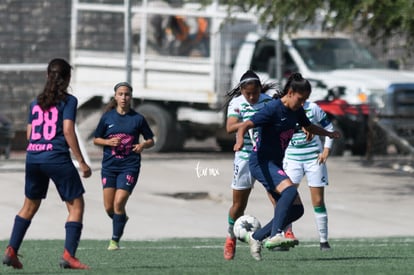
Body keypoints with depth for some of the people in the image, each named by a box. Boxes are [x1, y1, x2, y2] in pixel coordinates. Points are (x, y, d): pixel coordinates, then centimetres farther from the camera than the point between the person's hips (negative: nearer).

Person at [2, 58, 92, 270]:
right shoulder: (68, 101, -2)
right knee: (76, 205, 2)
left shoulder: (36, 102, 14)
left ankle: (11, 250, 12)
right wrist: (81, 162, -10)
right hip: (57, 157, -6)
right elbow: (68, 131, -11)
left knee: (30, 205, 19)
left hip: (33, 157, 6)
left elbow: (29, 134, 14)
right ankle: (68, 255, -9)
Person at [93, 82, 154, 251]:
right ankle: (121, 219, 35)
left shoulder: (137, 119, 1)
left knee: (119, 203, -14)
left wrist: (143, 145, -13)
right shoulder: (107, 117, 4)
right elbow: (96, 139, 11)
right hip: (109, 166, 2)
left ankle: (115, 240, -3)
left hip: (129, 166, -2)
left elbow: (151, 140, 9)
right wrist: (108, 142, -9)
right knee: (109, 207, 1)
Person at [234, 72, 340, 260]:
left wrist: (329, 134, 31)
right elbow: (245, 126, -25)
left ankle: (256, 237, 14)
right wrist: (240, 139, -44)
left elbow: (309, 126, 31)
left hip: (275, 165, 9)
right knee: (289, 189, -33)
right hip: (261, 162, -9)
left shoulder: (296, 111, 8)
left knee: (296, 209, 2)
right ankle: (274, 236, -39)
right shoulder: (273, 109, -17)